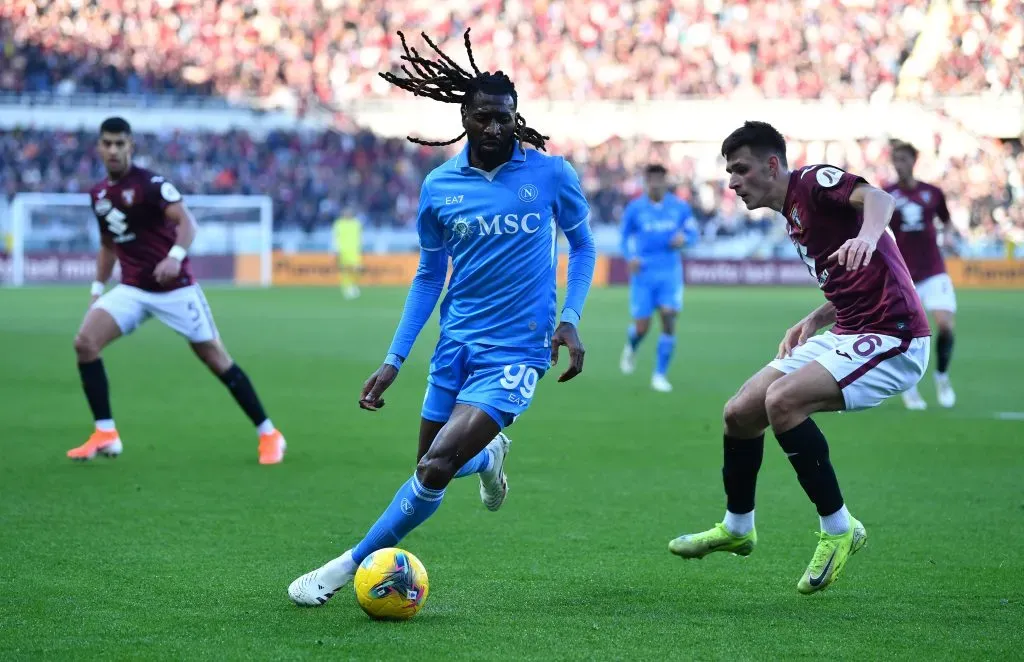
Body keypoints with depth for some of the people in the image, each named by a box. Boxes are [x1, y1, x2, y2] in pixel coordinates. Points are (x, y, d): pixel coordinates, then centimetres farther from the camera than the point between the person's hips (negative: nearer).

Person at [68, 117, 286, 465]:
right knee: (85, 341, -14)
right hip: (132, 289, 6)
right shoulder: (98, 194, 10)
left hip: (174, 288, -6)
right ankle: (105, 435, -9)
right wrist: (98, 288, 16)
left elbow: (186, 221, -22)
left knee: (215, 357, -2)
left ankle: (269, 434, 9)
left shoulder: (150, 183, -12)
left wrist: (175, 256, -40)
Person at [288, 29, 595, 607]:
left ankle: (350, 567, -3)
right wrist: (395, 360, 8)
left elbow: (583, 247, 8)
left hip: (516, 351, -4)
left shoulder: (552, 174, -6)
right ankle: (490, 455, 46)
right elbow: (429, 274, 13)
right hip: (456, 343, 4)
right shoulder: (439, 186, 2)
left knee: (434, 470, -17)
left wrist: (570, 318, -8)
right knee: (429, 466, 12)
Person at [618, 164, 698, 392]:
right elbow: (626, 236, 10)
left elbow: (692, 233, 10)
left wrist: (684, 238, -13)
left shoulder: (680, 207, 1)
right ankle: (631, 348, 36)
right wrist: (630, 257, -8)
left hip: (670, 272, 1)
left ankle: (660, 374, -3)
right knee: (642, 328, -3)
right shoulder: (634, 209, -1)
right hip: (643, 273, -1)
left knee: (669, 320, -15)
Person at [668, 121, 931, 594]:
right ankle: (737, 528, 30)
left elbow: (877, 197, -33)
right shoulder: (793, 215, 17)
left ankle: (838, 529, -15)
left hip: (890, 339, -10)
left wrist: (867, 235, -54)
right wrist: (813, 321, 12)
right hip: (847, 334, 10)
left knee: (782, 399, -29)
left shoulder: (815, 182, -11)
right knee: (740, 412, 8)